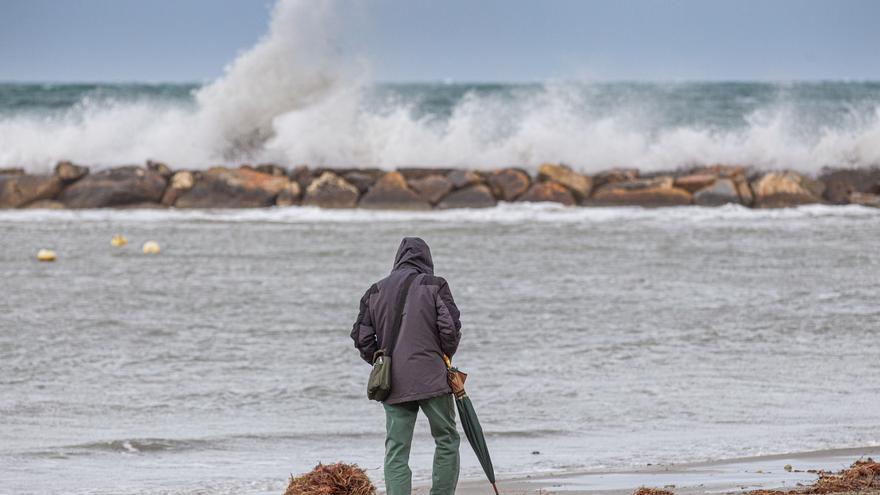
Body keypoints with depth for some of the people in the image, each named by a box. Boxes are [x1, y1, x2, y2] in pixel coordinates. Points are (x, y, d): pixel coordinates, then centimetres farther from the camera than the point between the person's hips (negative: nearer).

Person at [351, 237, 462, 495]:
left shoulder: (375, 292, 10)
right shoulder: (434, 285, 0)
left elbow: (362, 338, 7)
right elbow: (450, 328, -7)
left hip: (393, 385, 3)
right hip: (432, 379, -3)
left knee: (396, 451, 3)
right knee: (446, 440, 10)